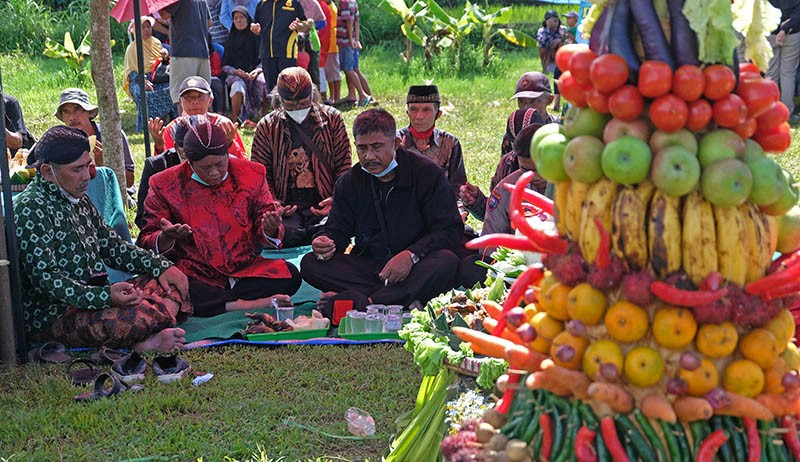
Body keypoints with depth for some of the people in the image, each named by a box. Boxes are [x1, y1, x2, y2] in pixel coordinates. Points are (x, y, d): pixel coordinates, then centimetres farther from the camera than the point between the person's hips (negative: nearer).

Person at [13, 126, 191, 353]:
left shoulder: (78, 200, 16)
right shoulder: (31, 209, -13)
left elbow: (111, 245, 21)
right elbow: (45, 278, -21)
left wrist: (161, 266, 6)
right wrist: (104, 296, -33)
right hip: (53, 316, -10)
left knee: (172, 285, -4)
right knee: (137, 317, -37)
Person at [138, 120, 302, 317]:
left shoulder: (251, 175, 7)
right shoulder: (165, 186, 2)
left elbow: (264, 235, 10)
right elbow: (147, 243, 2)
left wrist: (270, 229, -16)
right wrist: (167, 238, -22)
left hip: (245, 269, 2)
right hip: (195, 276, -2)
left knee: (290, 275, -25)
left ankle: (209, 302, -23)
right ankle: (247, 304, -27)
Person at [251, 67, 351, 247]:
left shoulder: (332, 119, 9)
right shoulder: (266, 127, 9)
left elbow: (344, 165, 8)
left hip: (322, 205, 0)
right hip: (286, 207, 0)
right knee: (289, 234, -32)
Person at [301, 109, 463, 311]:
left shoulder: (427, 173, -4)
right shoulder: (350, 182, 9)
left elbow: (450, 230, -9)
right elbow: (337, 229, 10)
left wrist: (412, 255, -26)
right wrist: (325, 242, -17)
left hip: (415, 268, -3)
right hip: (368, 267, 4)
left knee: (447, 262, -36)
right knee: (311, 264, -21)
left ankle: (366, 301, -38)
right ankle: (406, 300, -31)